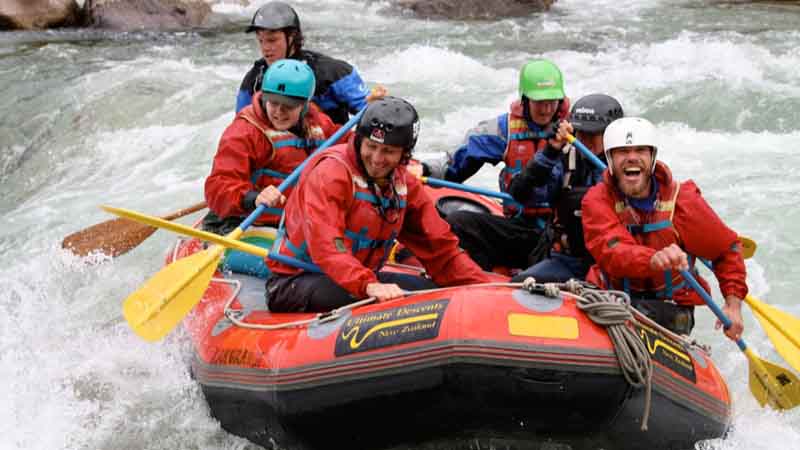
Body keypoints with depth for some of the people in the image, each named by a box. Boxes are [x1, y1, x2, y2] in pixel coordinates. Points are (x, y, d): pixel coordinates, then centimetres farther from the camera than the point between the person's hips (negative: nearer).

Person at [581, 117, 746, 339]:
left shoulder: (682, 199, -5)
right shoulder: (597, 200, -7)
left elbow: (726, 248, 8)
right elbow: (611, 251, -26)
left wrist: (733, 304, -3)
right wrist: (653, 259, -47)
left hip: (670, 306, 0)